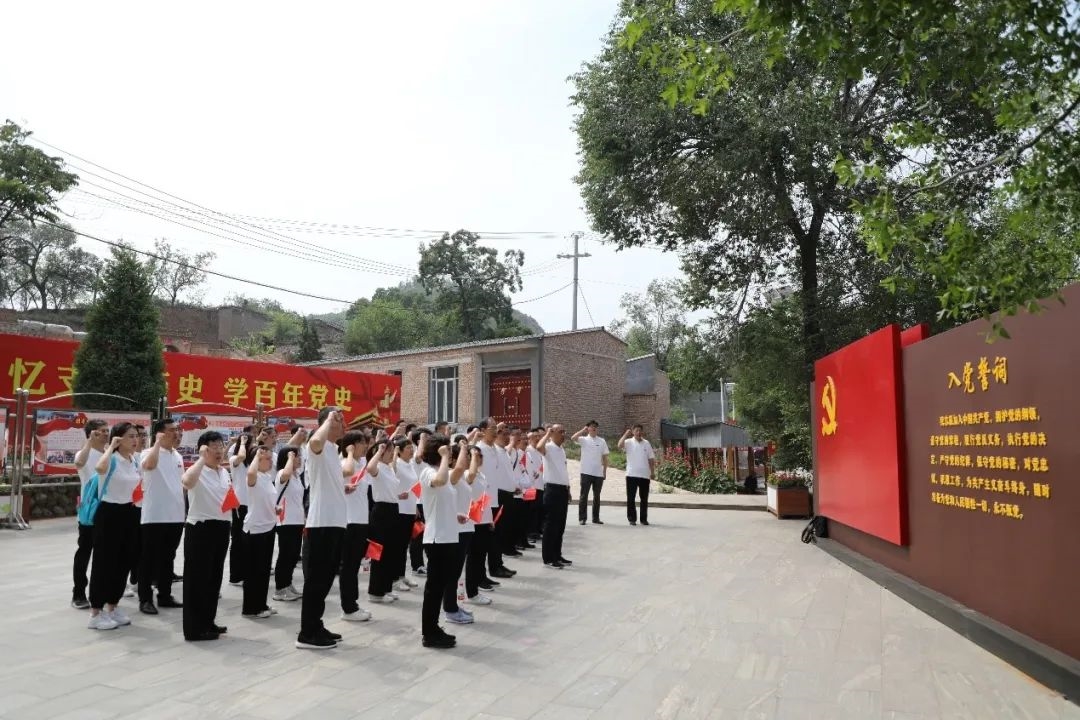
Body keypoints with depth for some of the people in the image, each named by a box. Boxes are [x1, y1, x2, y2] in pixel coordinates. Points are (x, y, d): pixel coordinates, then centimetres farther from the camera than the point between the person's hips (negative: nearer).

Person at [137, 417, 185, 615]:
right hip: (154, 516, -7)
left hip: (175, 516, 7)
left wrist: (185, 509, 17)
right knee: (149, 559, 2)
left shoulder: (178, 456, 12)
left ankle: (165, 595, 24)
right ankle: (145, 599, 10)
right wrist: (158, 442, -28)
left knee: (168, 558, 15)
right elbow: (149, 465, -36)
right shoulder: (150, 453, -10)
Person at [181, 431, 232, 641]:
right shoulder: (197, 470, -12)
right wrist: (202, 459, -31)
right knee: (197, 578, -2)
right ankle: (194, 629, 4)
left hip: (221, 528, 8)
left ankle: (208, 622, 26)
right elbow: (187, 482, -37)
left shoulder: (225, 472, 12)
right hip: (200, 529, -8)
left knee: (215, 577, 15)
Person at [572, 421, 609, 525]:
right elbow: (573, 438, -22)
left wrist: (605, 471, 7)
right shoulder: (583, 440, -1)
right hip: (586, 472, -3)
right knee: (584, 495, 0)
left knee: (597, 496, 10)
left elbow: (604, 457, 10)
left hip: (599, 473, 3)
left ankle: (596, 518, 18)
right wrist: (583, 430, -14)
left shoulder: (602, 441, 7)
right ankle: (582, 518, 5)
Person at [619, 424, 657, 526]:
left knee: (644, 498, 8)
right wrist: (626, 434, -17)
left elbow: (651, 459, 10)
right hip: (631, 474, -3)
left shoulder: (647, 443, 8)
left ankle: (644, 519, 17)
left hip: (644, 475, 3)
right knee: (630, 498, 0)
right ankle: (632, 519, 8)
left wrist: (653, 472, 5)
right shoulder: (629, 442, -1)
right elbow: (620, 446, -23)